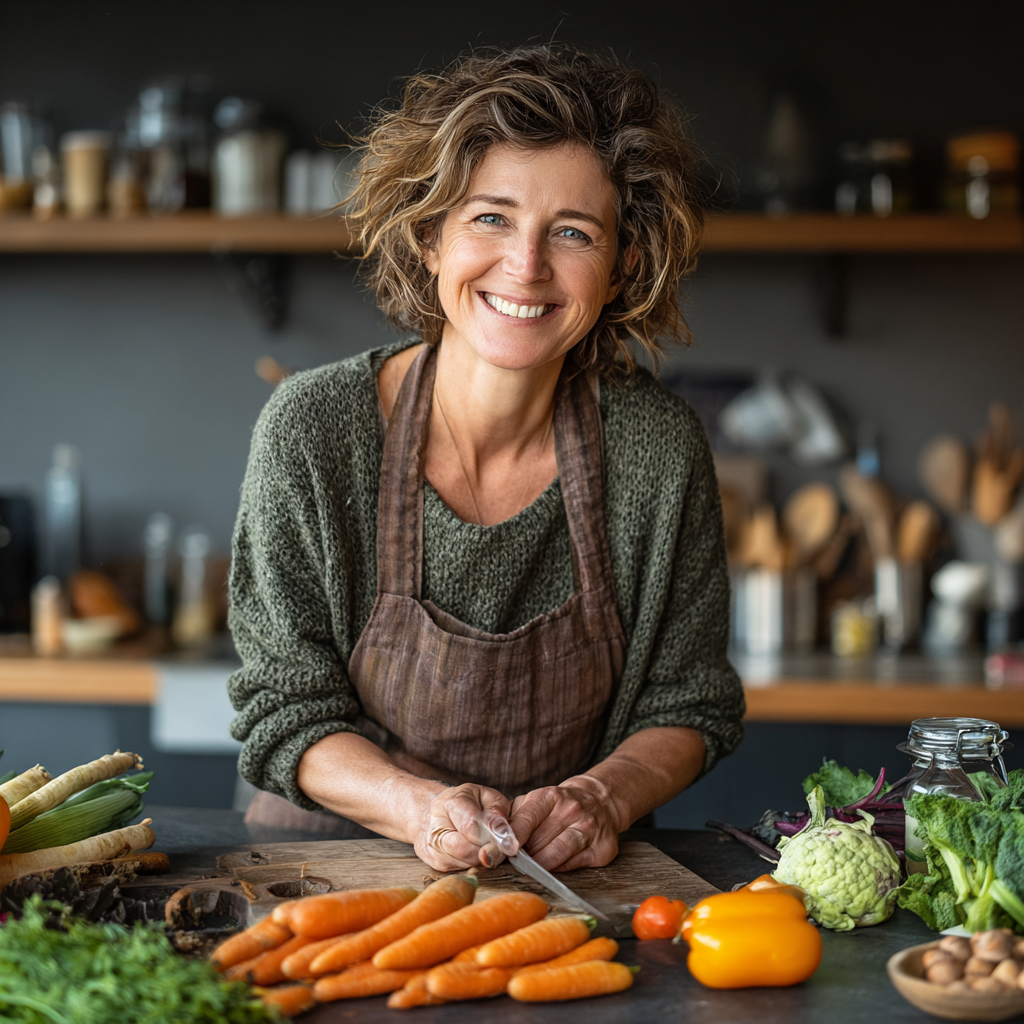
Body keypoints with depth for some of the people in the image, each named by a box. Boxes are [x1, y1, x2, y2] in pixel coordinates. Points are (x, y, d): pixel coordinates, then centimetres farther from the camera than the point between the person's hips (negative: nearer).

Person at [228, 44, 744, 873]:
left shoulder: (659, 447, -10)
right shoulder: (312, 430, -13)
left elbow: (690, 706, 1)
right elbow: (285, 713, -8)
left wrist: (602, 797, -19)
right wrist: (418, 807, -27)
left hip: (570, 875, 2)